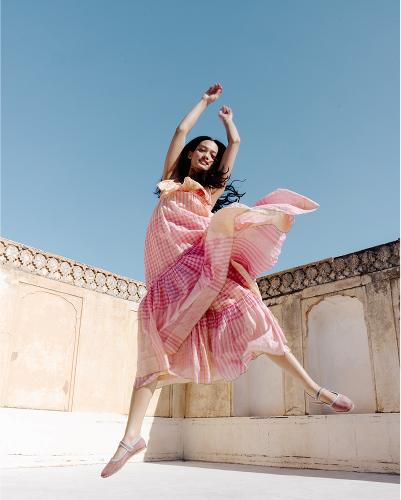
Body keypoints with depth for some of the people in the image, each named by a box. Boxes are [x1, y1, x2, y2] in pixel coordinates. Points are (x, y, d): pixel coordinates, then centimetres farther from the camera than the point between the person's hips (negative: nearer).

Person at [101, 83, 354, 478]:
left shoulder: (213, 190, 24)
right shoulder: (172, 181, 23)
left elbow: (235, 142, 27)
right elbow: (181, 130, 22)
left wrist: (227, 118, 45)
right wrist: (206, 100, 34)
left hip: (205, 264, 1)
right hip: (171, 271, 0)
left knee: (250, 315, -17)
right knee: (155, 342, -11)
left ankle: (314, 390, -10)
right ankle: (131, 438, -12)